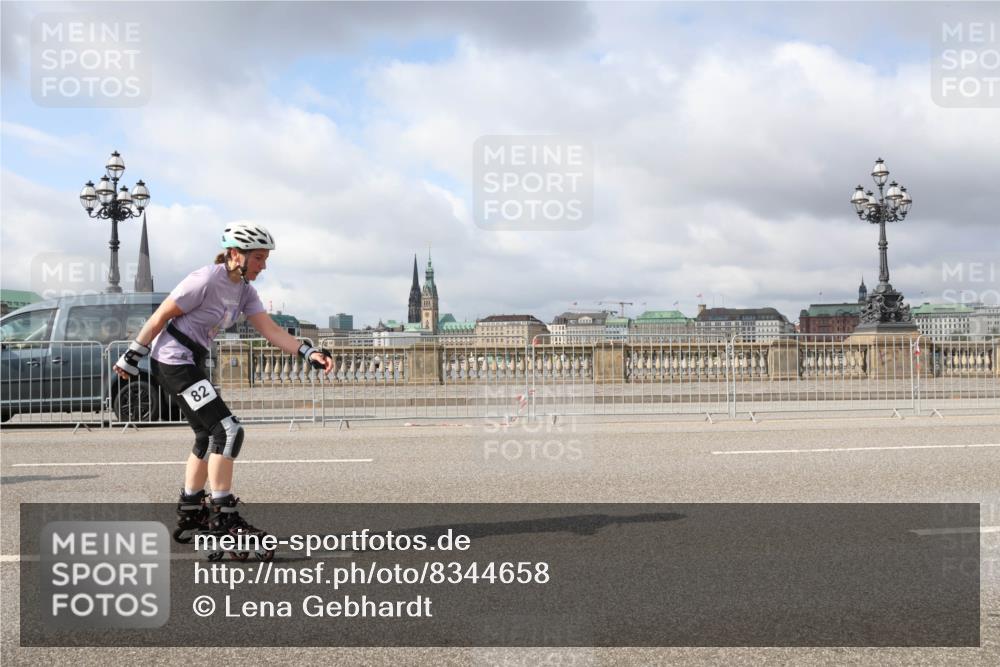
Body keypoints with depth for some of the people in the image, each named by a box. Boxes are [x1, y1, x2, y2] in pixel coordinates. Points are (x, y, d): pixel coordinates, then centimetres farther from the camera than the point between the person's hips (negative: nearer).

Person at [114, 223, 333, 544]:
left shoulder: (244, 291, 5)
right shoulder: (206, 280, -20)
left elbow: (271, 330, -2)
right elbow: (160, 317, -15)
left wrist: (308, 352, -15)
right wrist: (131, 357, -10)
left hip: (192, 363, 10)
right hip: (173, 361, -10)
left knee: (209, 437, 17)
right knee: (228, 431, -14)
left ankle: (189, 516, 28)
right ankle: (222, 515, -7)